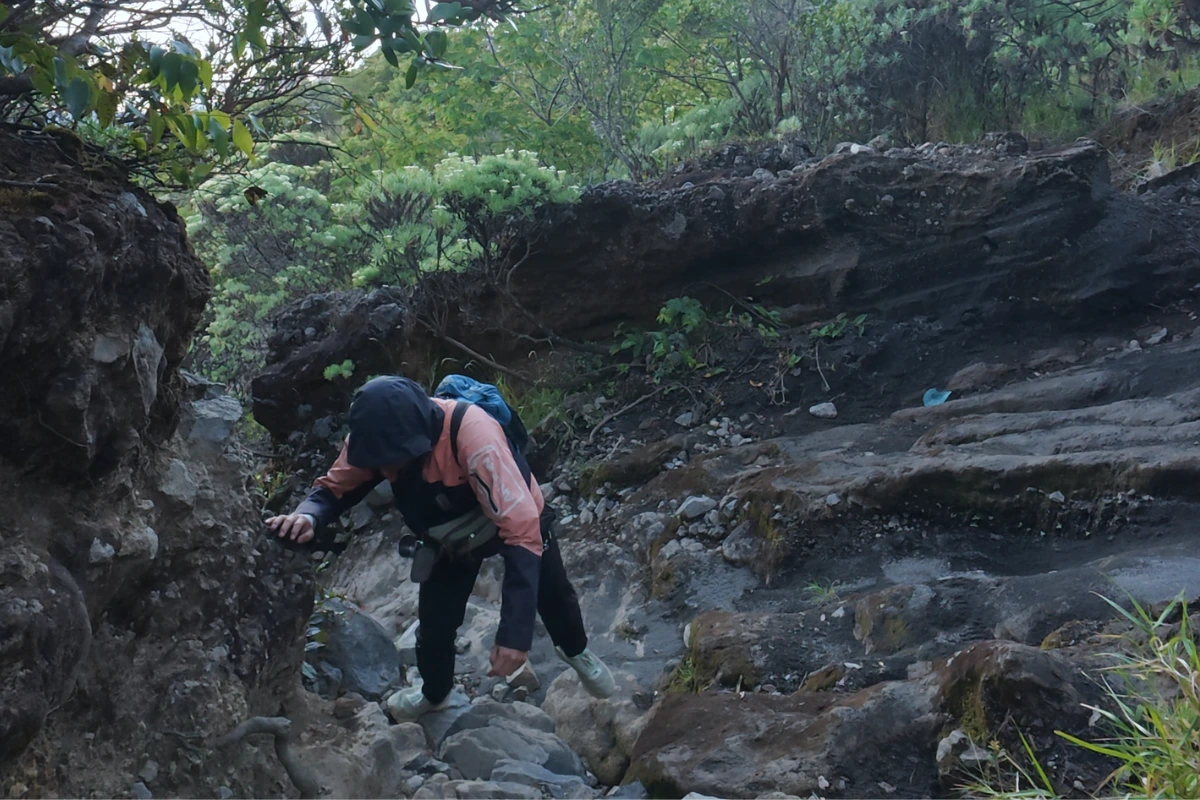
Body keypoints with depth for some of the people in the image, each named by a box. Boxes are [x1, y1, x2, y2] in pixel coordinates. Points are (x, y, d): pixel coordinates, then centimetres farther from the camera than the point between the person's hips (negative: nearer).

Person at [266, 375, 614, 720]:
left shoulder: (473, 435, -48)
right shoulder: (376, 433, -32)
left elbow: (522, 530, -49)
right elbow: (335, 486, -17)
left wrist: (516, 629, -53)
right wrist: (308, 515, -42)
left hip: (516, 519, -3)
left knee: (552, 596, 21)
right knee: (434, 627, 0)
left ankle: (576, 651, 56)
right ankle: (434, 695, 34)